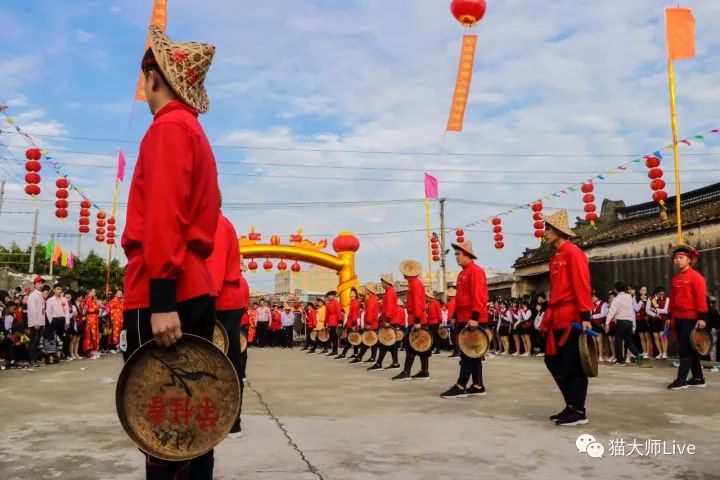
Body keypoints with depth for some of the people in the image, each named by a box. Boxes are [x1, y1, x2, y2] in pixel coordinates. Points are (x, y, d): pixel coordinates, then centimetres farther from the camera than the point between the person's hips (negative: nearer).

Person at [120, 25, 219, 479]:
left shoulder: (169, 126, -5)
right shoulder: (195, 131, 22)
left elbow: (164, 215, -18)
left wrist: (161, 300, -24)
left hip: (163, 296, -9)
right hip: (195, 291, 9)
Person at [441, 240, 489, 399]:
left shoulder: (475, 271, -12)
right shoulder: (463, 273, 18)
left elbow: (478, 296, -21)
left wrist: (474, 318, -26)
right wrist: (456, 317, 21)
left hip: (473, 321, -10)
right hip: (465, 320, 10)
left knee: (468, 354, -7)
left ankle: (461, 387, -5)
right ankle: (478, 386, 15)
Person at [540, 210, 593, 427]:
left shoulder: (573, 253, -9)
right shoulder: (555, 258, 18)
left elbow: (582, 286, -16)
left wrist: (585, 317, -20)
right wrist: (550, 316, 18)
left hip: (572, 319, -9)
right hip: (557, 319, 9)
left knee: (573, 366, -2)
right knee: (554, 362, 11)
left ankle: (579, 412, 8)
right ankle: (571, 406, 22)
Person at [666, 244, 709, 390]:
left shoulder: (696, 277, -9)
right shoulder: (675, 279, 13)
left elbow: (701, 298, -14)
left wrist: (702, 317, -19)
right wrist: (670, 317, 16)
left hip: (691, 319, -8)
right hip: (678, 319, 8)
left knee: (684, 349, -8)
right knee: (689, 350, 12)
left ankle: (681, 380, -5)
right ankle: (698, 379, 20)